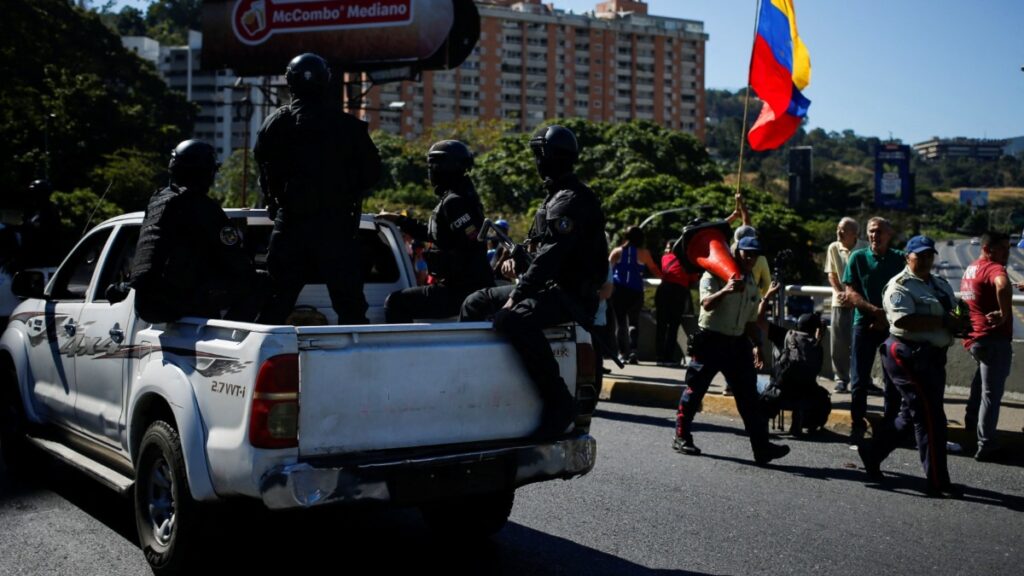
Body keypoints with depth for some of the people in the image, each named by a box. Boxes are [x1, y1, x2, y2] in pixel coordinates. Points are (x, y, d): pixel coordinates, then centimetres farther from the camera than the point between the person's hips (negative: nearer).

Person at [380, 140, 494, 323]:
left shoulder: (454, 201, -17)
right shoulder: (463, 196, 17)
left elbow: (473, 242, -26)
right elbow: (432, 233, 28)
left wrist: (432, 257, -19)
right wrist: (400, 220, 31)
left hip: (461, 290, -11)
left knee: (395, 303, -10)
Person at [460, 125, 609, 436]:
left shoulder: (573, 200, -13)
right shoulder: (555, 197, 20)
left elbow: (551, 256, -22)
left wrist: (515, 296, -22)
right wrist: (520, 262, 7)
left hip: (570, 293, -11)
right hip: (549, 285, 11)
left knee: (513, 320, -36)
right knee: (475, 303, 11)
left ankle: (559, 401, -28)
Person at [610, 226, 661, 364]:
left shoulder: (618, 251, 5)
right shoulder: (644, 253, 3)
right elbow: (655, 271, 12)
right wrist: (663, 276, 31)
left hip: (618, 290, 0)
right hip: (636, 291, 0)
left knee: (620, 322, 6)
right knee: (633, 321, 10)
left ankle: (623, 353, 2)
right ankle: (632, 351, -6)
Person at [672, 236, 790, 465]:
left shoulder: (752, 286, 15)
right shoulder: (714, 276, -6)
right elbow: (707, 304, -23)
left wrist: (756, 345, 9)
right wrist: (726, 290, -38)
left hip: (737, 343, 6)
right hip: (710, 340, -6)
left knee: (749, 395, 2)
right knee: (694, 390, 2)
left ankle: (762, 446, 2)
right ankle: (681, 437, 16)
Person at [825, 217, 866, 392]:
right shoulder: (833, 248, 2)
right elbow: (831, 274, 4)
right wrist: (840, 292, -11)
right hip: (840, 301, 2)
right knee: (839, 342, 1)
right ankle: (841, 378, 11)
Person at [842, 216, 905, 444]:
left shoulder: (900, 259, 3)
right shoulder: (858, 258, 1)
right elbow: (850, 293, -4)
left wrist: (887, 317, -10)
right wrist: (876, 311, -16)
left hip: (893, 325, 1)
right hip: (865, 323, 0)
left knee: (893, 379, 4)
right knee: (859, 380, 1)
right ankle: (858, 425, 13)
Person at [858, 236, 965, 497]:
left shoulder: (940, 284, 18)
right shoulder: (900, 286, -11)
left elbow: (956, 314, 20)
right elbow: (904, 320, -25)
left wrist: (960, 323, -4)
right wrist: (943, 322, -22)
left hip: (934, 356, 9)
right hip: (910, 355, -9)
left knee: (911, 415, 16)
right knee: (930, 417, -7)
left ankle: (872, 452, 31)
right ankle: (938, 481, 0)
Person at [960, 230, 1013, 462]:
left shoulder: (970, 269, 14)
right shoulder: (994, 268, -16)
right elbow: (1003, 286, -40)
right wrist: (1004, 313, -29)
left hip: (974, 337, 9)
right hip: (994, 338, -9)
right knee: (991, 393, -2)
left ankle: (972, 420, 40)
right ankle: (986, 446, 2)